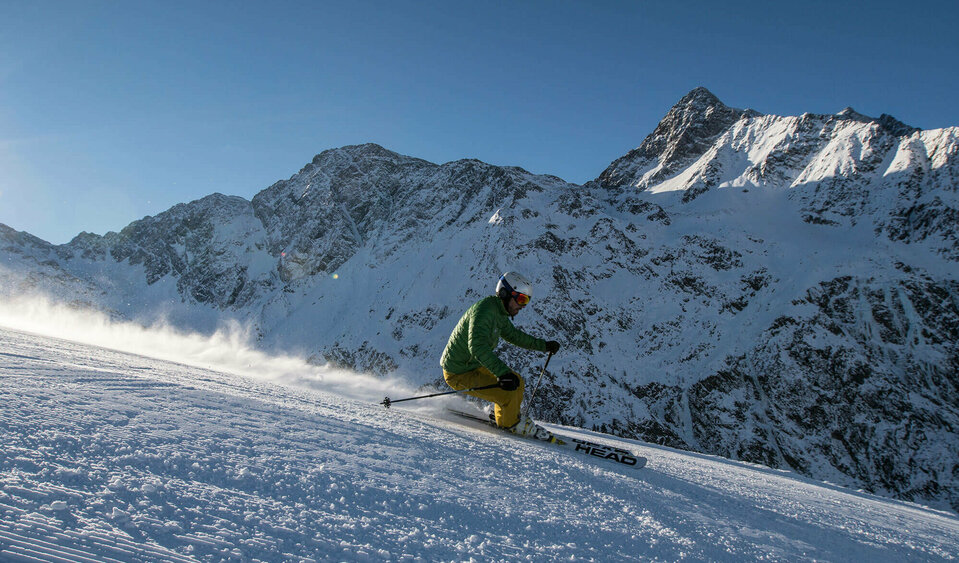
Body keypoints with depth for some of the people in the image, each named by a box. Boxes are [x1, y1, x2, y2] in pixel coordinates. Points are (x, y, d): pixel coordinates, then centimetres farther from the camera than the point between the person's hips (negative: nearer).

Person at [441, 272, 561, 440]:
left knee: (518, 383, 10)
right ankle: (511, 424, 11)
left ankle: (504, 417, 30)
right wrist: (503, 372, -47)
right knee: (508, 394, -17)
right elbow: (477, 346, -40)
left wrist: (544, 345, 24)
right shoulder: (485, 309, -25)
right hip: (459, 374, -10)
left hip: (475, 364, 10)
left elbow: (513, 335, 25)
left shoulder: (499, 312, 6)